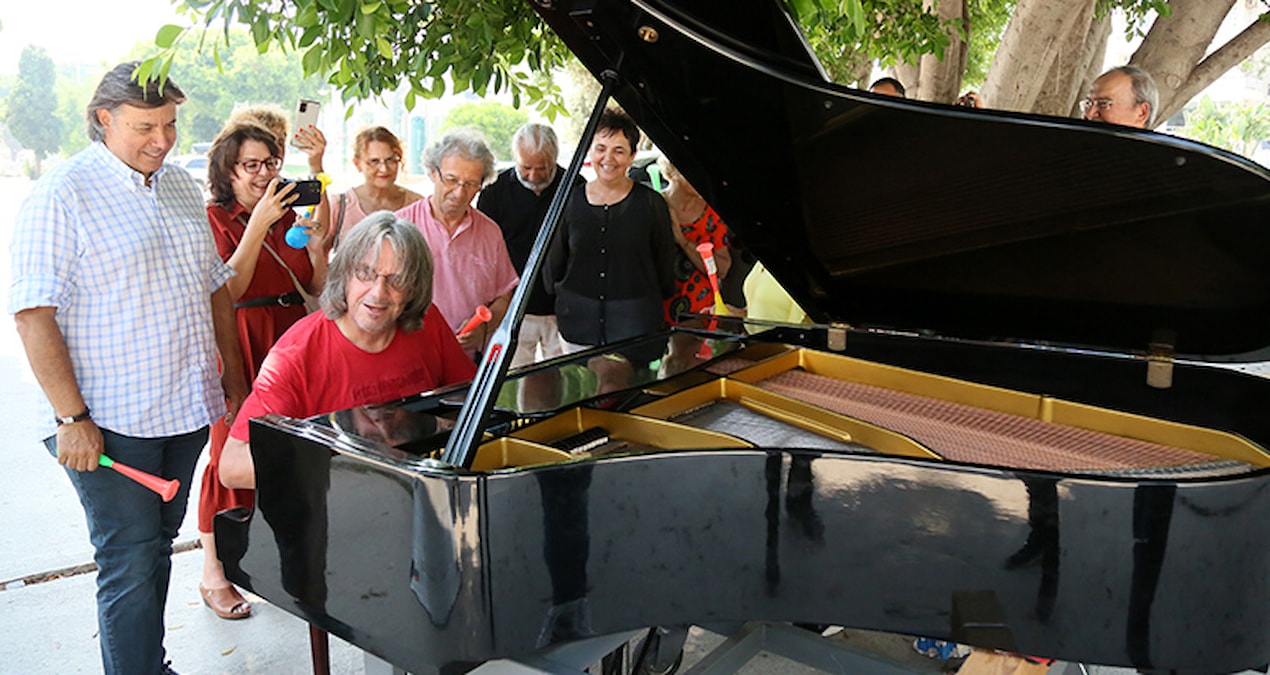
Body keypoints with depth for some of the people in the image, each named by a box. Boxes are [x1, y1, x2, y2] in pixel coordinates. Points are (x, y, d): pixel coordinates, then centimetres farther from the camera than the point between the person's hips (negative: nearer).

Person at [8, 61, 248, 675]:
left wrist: (234, 374, 15)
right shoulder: (61, 195, -10)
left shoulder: (181, 185, 11)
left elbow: (215, 285, 18)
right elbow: (34, 316, -14)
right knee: (130, 566, -2)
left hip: (188, 411, 7)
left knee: (157, 548, 17)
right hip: (111, 421, -6)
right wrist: (71, 417, -17)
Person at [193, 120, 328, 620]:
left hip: (291, 343, 5)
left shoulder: (287, 216, 14)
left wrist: (316, 249, -5)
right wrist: (259, 223, -20)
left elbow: (318, 288, 14)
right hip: (239, 348, -5)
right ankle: (214, 574, 12)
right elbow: (228, 289, -17)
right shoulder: (215, 219, -3)